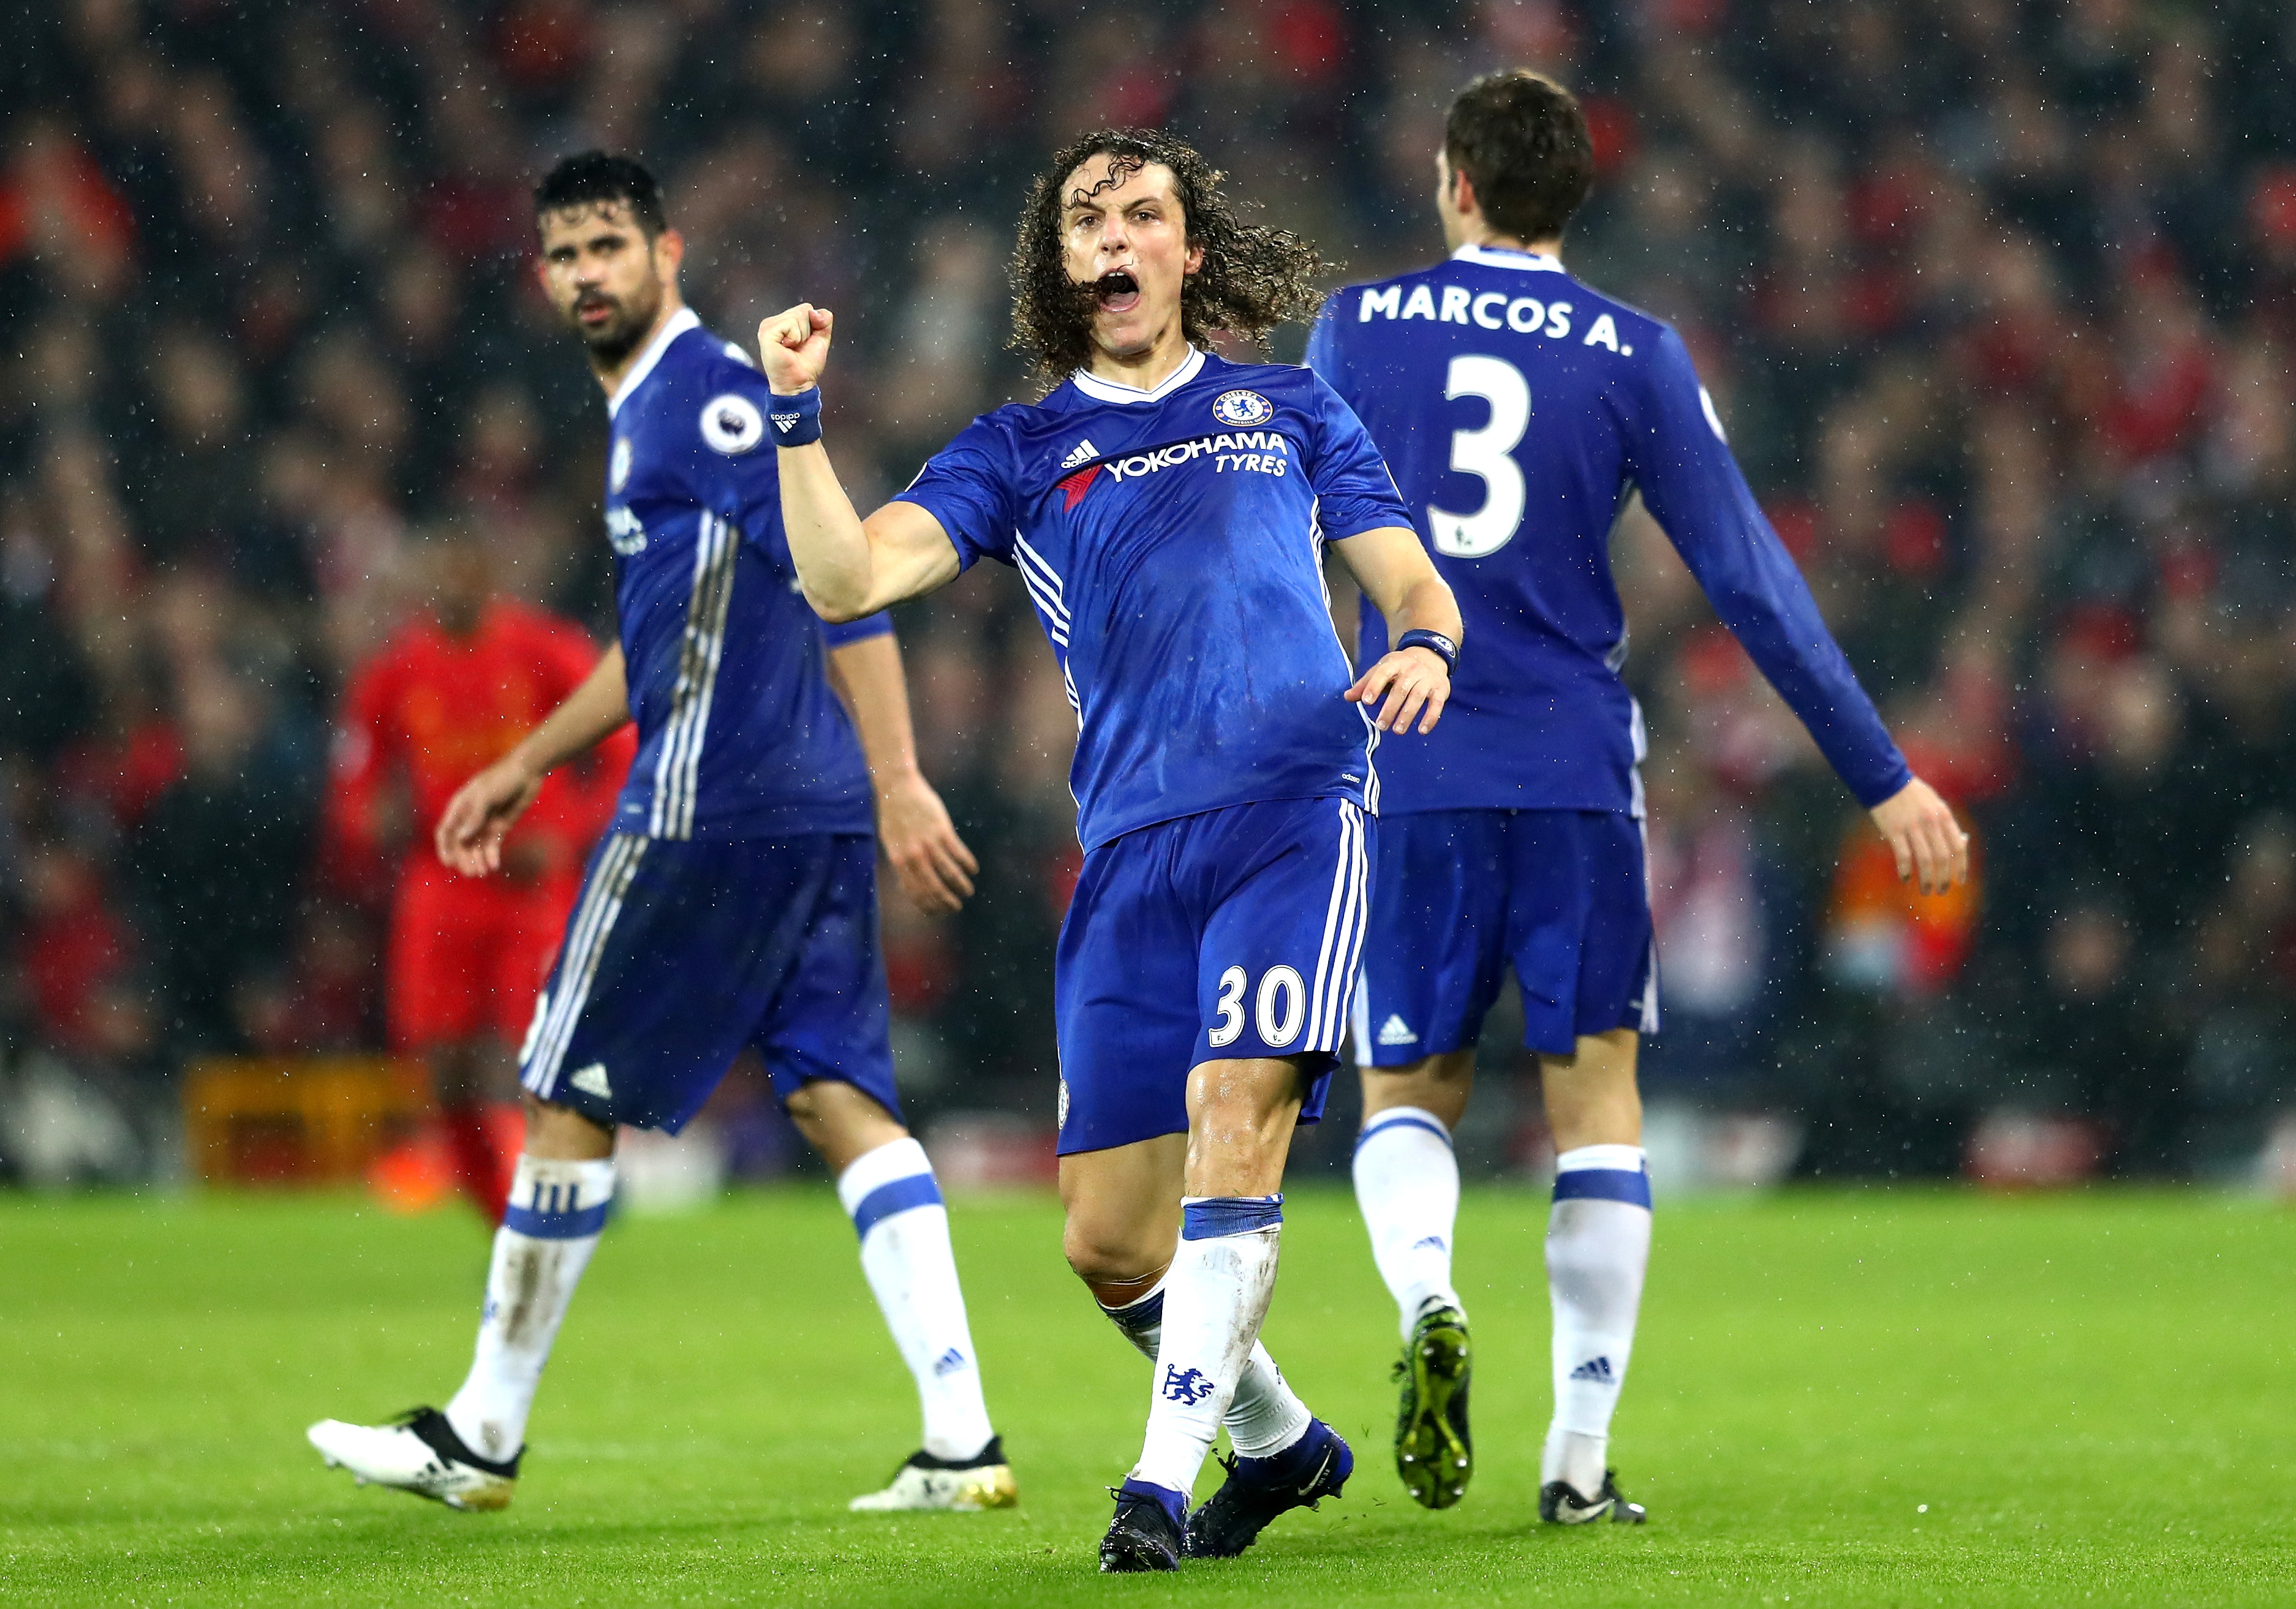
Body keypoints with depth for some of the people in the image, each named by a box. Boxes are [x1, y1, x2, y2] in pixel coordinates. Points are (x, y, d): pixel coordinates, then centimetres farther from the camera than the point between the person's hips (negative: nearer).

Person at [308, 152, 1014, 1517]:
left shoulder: (711, 397, -11)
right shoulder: (647, 413, 20)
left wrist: (901, 784, -23)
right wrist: (527, 767, 36)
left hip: (709, 815, -9)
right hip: (813, 820, 9)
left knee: (570, 1100, 2)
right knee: (840, 1099, 2)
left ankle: (481, 1439, 12)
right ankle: (963, 1441, -7)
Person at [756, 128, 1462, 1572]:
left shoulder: (1287, 411, 19)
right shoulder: (1021, 453, 16)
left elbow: (1413, 582, 19)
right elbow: (847, 577, 3)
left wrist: (1425, 648, -4)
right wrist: (799, 417, -10)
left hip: (1298, 802, -2)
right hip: (1131, 845, 2)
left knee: (1235, 1114, -23)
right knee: (1107, 1237, -1)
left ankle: (1165, 1477, -21)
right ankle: (1279, 1440, 25)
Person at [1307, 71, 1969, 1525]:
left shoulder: (1358, 331, 3)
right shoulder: (1636, 358, 0)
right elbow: (1751, 581, -1)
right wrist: (1882, 776, 3)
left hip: (1406, 773, 1)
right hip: (1575, 776, -1)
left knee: (1408, 1091, 12)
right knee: (1597, 1096, 7)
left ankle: (1428, 1302, -20)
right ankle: (1581, 1457, 2)